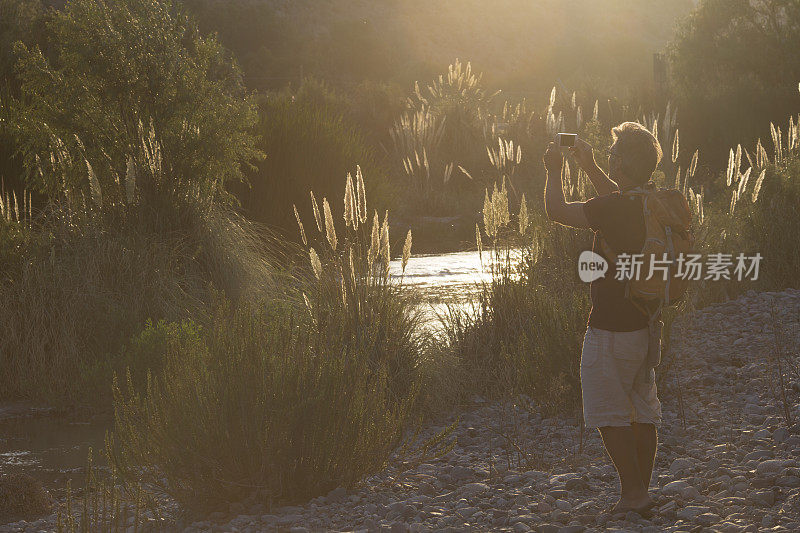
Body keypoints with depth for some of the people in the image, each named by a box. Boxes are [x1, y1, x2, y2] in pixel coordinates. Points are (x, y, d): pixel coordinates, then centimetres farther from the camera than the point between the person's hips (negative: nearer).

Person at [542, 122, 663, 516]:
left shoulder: (612, 208, -22)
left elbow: (556, 211, -9)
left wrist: (554, 171, 7)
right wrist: (589, 167, 30)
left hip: (611, 330, -8)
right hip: (646, 323, 8)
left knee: (608, 415, 1)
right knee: (643, 411, 13)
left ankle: (633, 493, 1)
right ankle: (642, 494, 19)